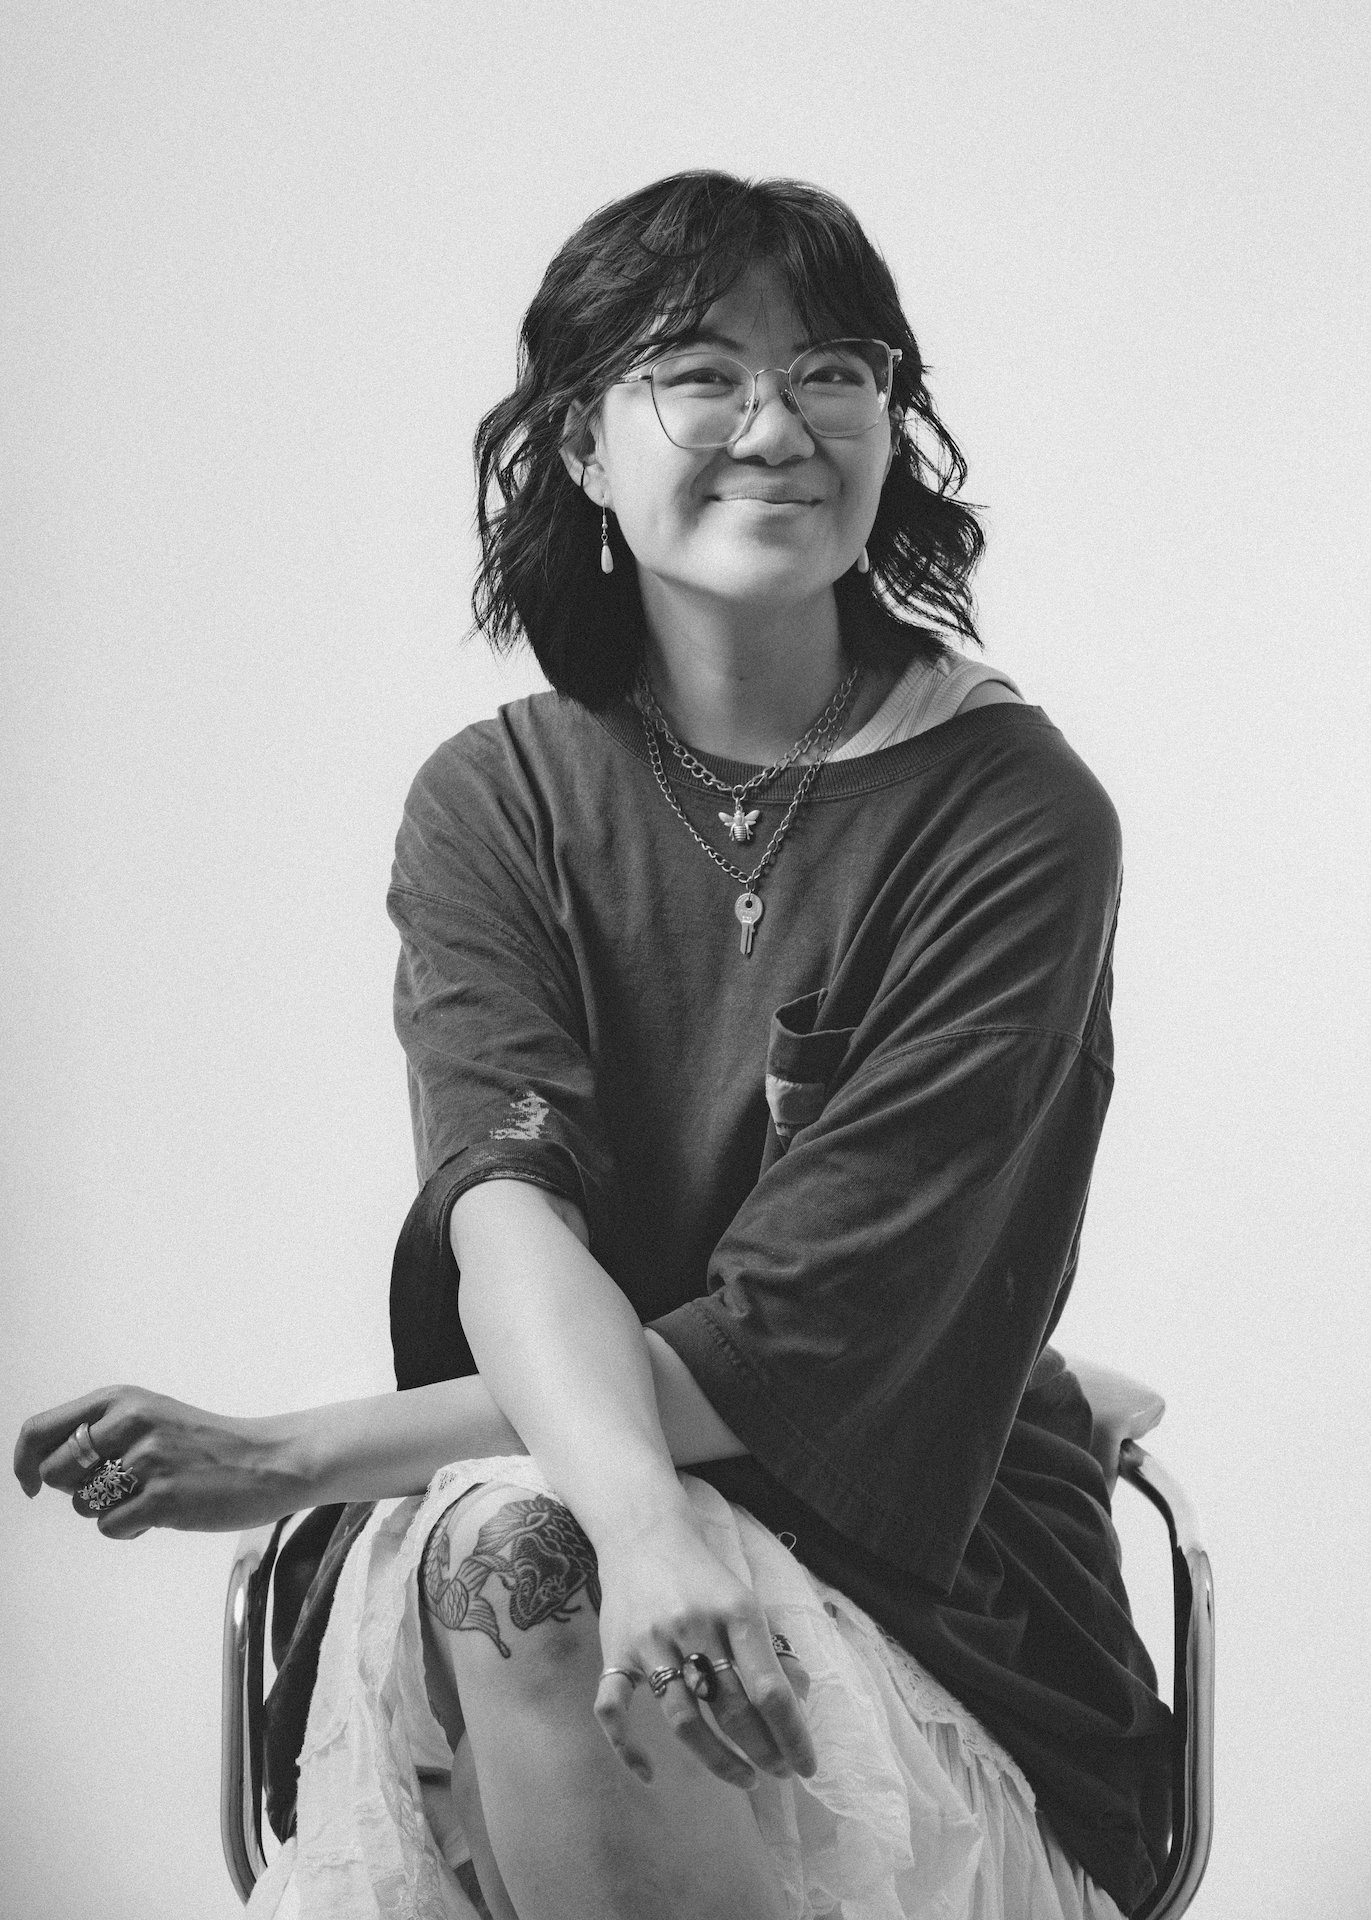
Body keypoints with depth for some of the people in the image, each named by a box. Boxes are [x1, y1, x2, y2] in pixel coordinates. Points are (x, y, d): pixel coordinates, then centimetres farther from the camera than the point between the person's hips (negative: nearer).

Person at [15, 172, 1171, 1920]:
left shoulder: (1014, 813, -7)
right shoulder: (492, 802, 4)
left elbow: (797, 1330, -14)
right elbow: (509, 1201, -14)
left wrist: (299, 1455, -19)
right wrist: (637, 1511, -37)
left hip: (931, 1614, -2)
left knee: (504, 1548, -32)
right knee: (483, 1546, -33)